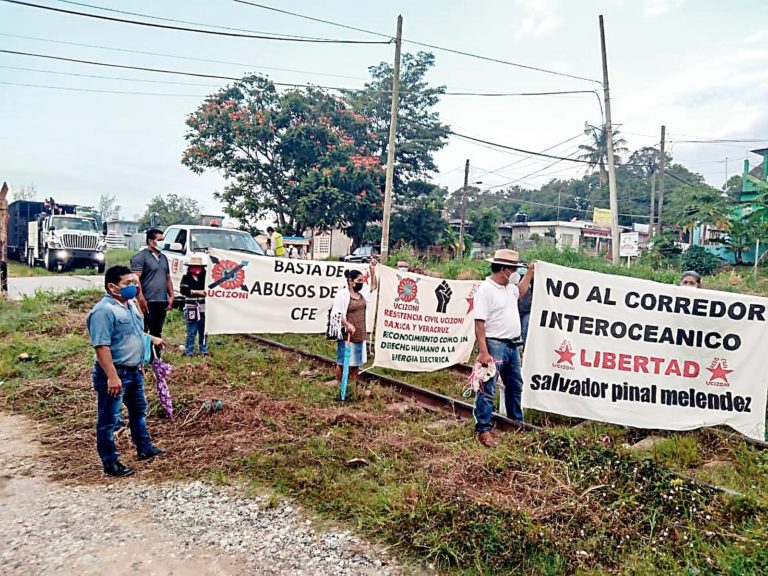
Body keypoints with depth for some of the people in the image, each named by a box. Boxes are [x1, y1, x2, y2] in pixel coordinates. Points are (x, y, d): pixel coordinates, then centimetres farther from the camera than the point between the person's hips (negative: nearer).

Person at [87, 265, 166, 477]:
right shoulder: (104, 311, -21)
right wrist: (112, 376, -30)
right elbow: (101, 346, -27)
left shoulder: (130, 305, 9)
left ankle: (144, 448, 40)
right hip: (114, 374, -10)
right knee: (108, 420, 4)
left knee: (138, 411, 23)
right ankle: (110, 464, 14)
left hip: (134, 371, 10)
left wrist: (151, 339, 15)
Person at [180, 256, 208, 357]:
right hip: (191, 308, -3)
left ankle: (204, 351, 19)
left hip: (203, 308, 3)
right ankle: (189, 352, 9)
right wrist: (197, 292, -14)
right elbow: (183, 290, -11)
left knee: (203, 331, 9)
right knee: (191, 332, 2)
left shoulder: (205, 277, 9)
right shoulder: (186, 278, 1)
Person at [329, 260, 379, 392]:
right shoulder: (342, 294, -11)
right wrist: (347, 325, -27)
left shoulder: (362, 292, 11)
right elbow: (337, 313, -14)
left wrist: (372, 271, 11)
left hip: (360, 334, 7)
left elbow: (374, 286, 24)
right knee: (342, 362, 0)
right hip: (347, 334, -7)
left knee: (356, 361, 13)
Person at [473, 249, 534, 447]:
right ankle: (483, 429, 4)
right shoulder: (485, 290, -17)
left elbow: (520, 292, 37)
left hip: (512, 345, 9)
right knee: (488, 390, -3)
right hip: (494, 345, -9)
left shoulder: (509, 287, 10)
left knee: (515, 386, 21)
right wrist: (483, 352, -25)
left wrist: (530, 271, 33)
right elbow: (479, 324, -21)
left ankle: (517, 421, 37)